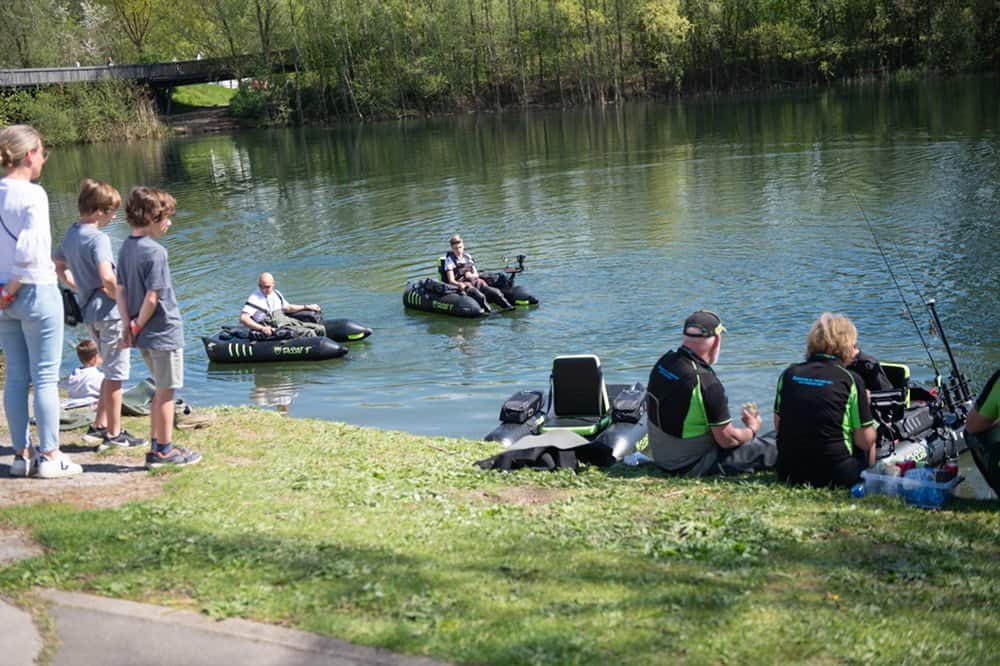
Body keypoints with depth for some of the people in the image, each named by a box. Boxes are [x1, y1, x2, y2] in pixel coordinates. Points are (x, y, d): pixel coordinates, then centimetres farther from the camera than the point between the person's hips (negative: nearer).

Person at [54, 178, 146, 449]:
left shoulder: (71, 234, 9)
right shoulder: (98, 238, -19)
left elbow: (59, 266, 22)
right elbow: (107, 277, -31)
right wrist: (120, 297, -15)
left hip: (89, 312, 9)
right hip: (109, 311, -9)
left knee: (113, 371, 21)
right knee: (116, 373, 2)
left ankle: (99, 426, 25)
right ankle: (114, 434, 9)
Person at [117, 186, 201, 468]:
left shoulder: (126, 248, 7)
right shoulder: (155, 252, -19)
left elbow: (120, 291, 8)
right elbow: (152, 298, -21)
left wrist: (128, 326, 5)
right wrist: (137, 327, -9)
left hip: (144, 336, 8)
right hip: (165, 333, -8)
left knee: (162, 390, 19)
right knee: (166, 393, 3)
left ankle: (157, 446, 25)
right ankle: (165, 451, 12)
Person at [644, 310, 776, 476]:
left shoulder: (663, 362, -4)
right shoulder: (706, 383, -28)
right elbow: (727, 439, -19)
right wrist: (752, 429, 1)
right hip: (693, 466, -8)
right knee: (772, 450, -3)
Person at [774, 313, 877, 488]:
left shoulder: (789, 374, 1)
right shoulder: (851, 380, -9)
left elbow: (778, 426, 8)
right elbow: (866, 441, -6)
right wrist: (866, 405, 11)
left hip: (789, 474, 4)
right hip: (836, 476, -4)